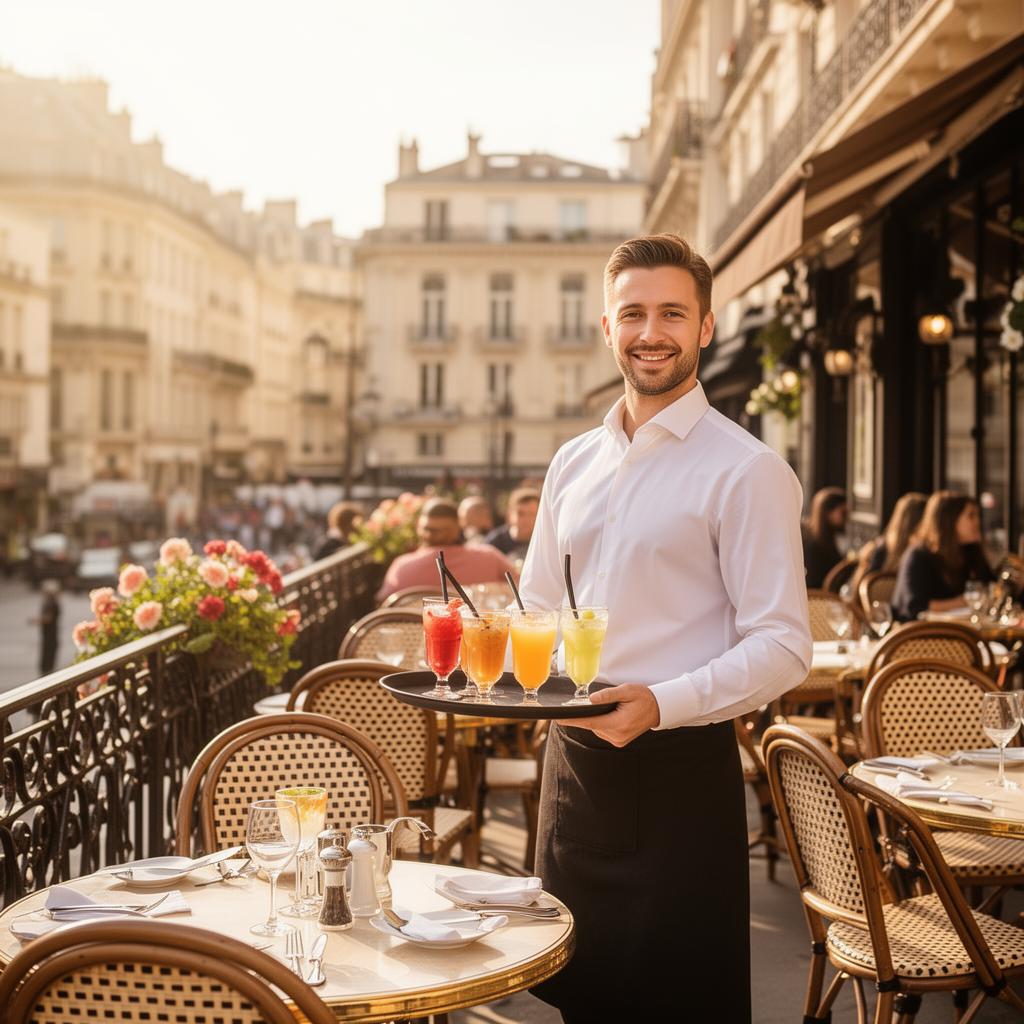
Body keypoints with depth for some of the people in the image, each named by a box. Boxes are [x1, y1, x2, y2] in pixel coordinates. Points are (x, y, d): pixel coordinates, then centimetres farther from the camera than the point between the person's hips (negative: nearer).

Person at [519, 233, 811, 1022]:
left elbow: (783, 646, -14)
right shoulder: (573, 464, 10)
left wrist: (662, 704, -26)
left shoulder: (745, 471, -9)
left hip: (681, 770, -6)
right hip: (573, 760, 6)